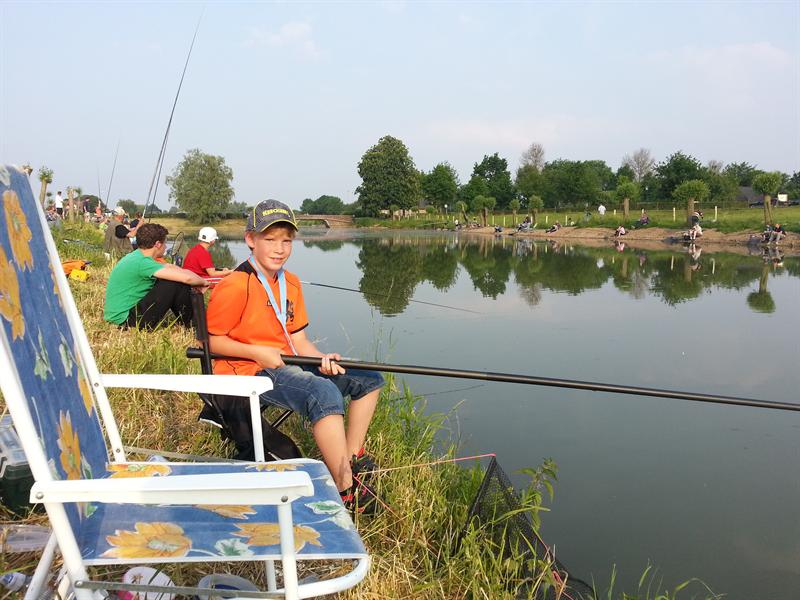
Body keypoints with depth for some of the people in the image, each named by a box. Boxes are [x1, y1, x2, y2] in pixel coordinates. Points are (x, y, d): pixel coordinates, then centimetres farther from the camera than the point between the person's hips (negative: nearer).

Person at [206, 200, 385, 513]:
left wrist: (322, 358, -10)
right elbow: (210, 340, -13)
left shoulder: (291, 283, 11)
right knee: (325, 393, -35)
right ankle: (346, 490, -27)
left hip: (286, 365, 9)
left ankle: (352, 457, 13)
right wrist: (257, 352, -22)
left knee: (368, 378, 8)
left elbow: (298, 340, 9)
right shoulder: (235, 286, -15)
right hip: (247, 371, -9)